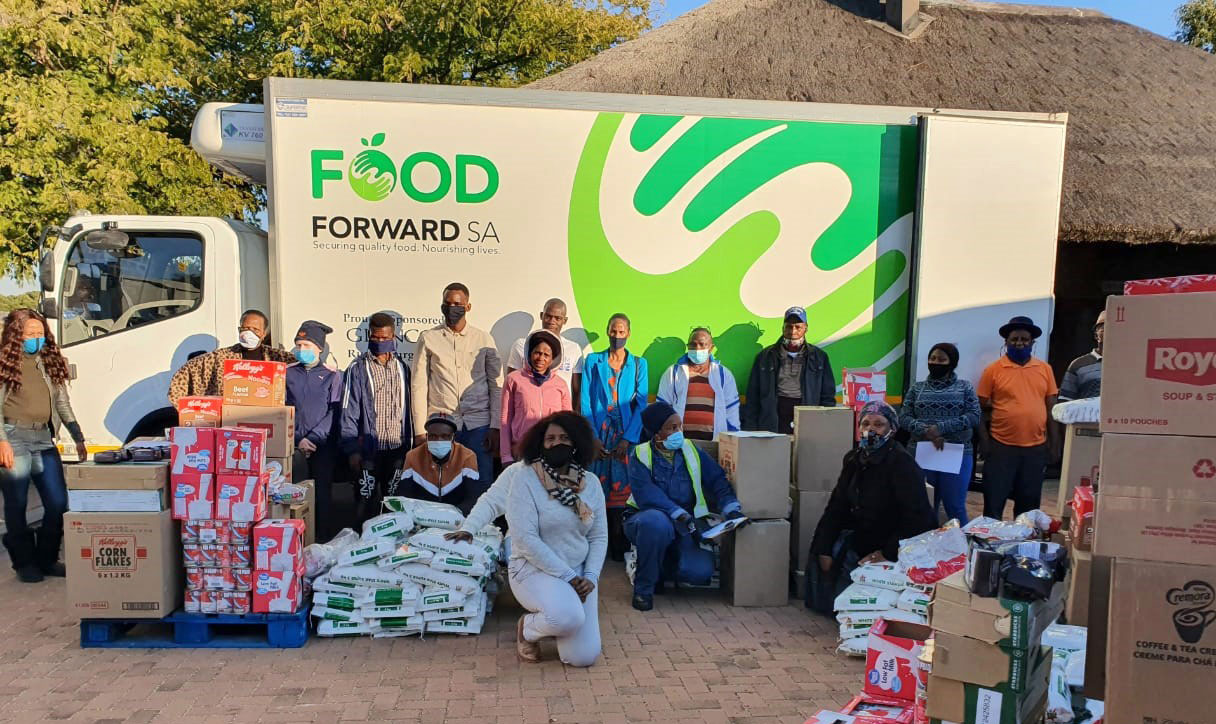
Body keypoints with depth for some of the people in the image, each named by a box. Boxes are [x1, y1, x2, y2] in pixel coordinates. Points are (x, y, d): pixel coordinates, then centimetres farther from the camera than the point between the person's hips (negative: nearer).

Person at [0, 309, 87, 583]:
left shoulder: (50, 364, 12)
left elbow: (63, 404, 15)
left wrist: (78, 438, 10)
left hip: (43, 440, 5)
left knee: (58, 503, 3)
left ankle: (47, 559, 17)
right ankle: (24, 563, 15)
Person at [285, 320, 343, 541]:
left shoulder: (332, 376, 5)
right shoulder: (288, 373, 10)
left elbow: (334, 413, -2)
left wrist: (313, 438, -11)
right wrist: (298, 440, -6)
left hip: (323, 445, -1)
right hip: (294, 446, 1)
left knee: (323, 494, 0)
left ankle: (324, 541, 8)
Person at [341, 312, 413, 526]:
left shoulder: (402, 366, 8)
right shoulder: (358, 368, -2)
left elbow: (408, 406, 11)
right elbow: (349, 412, -4)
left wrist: (409, 442, 8)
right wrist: (352, 449, -9)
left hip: (398, 446, 3)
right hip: (370, 448, -3)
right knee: (367, 500, 0)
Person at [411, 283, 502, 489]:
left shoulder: (484, 340, 7)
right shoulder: (428, 339, 6)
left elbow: (496, 385, 7)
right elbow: (419, 386, 4)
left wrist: (495, 428, -1)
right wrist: (420, 431, -2)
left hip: (478, 425, 0)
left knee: (483, 485, -1)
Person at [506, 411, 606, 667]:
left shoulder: (590, 482, 3)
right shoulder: (526, 478, -12)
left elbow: (599, 536, 6)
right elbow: (525, 539, -18)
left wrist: (590, 577, -10)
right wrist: (567, 577, -18)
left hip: (579, 572, 5)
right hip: (534, 569, -5)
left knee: (583, 657, -6)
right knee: (569, 617, -34)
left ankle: (552, 618, 27)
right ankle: (527, 628, 1)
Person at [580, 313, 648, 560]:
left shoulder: (639, 364, 9)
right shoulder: (592, 361, 10)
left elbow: (641, 403, 2)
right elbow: (585, 400, 3)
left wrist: (628, 439, -10)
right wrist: (591, 436, -9)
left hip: (627, 435, 0)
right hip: (598, 434, 0)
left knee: (623, 488, -2)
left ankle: (620, 547, 6)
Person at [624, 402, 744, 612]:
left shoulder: (691, 451, 6)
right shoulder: (640, 455, -6)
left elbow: (717, 480, 0)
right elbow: (645, 494, -20)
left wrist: (730, 508, -18)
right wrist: (679, 514, -31)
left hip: (685, 525, 3)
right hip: (647, 519, -3)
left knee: (700, 571, -21)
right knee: (656, 522, -39)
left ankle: (666, 562, 15)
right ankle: (643, 587, -15)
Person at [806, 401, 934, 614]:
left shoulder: (901, 463, -20)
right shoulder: (854, 459, 4)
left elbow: (917, 517, -24)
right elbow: (836, 506, 3)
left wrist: (888, 553, -23)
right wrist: (823, 549, -6)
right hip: (860, 538, 8)